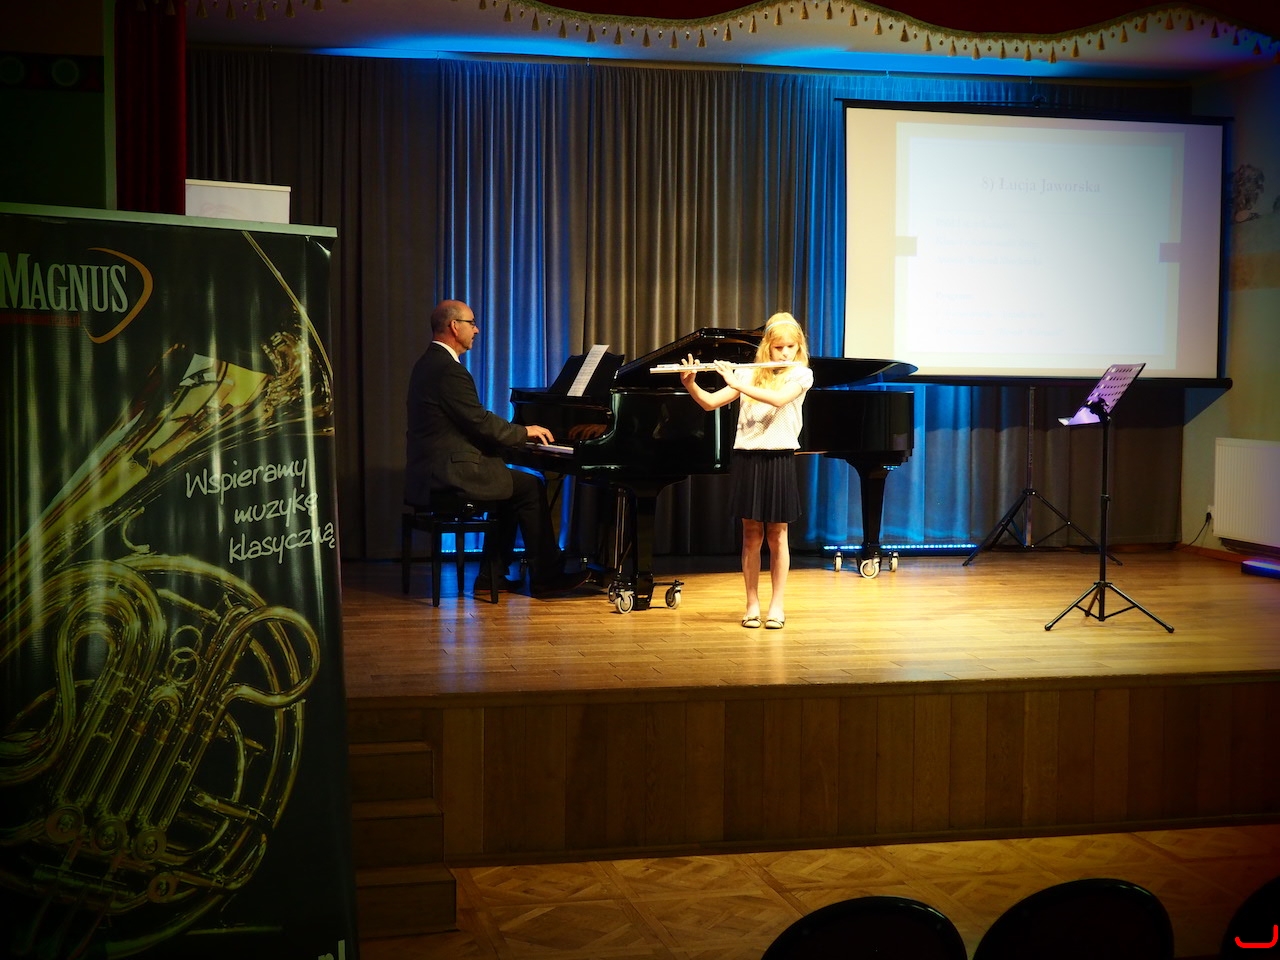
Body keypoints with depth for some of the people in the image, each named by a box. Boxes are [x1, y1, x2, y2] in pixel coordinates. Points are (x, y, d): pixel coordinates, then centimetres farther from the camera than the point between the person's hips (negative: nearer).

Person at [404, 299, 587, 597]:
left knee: (512, 483, 21)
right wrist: (525, 431, -3)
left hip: (431, 470, 10)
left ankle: (492, 576, 19)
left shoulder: (429, 363, 16)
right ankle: (546, 577, 4)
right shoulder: (449, 371, -18)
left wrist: (517, 434, 12)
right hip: (448, 474, -10)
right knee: (531, 487, -3)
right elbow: (481, 423, -18)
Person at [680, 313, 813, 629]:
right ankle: (752, 604, 14)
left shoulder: (801, 374, 0)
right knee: (752, 535, 7)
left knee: (777, 535, 5)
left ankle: (777, 605, 12)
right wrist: (690, 384, -16)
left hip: (779, 458, -2)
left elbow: (779, 398, -20)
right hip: (746, 458, 2)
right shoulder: (750, 374, 8)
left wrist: (736, 383, -22)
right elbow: (710, 403, 3)